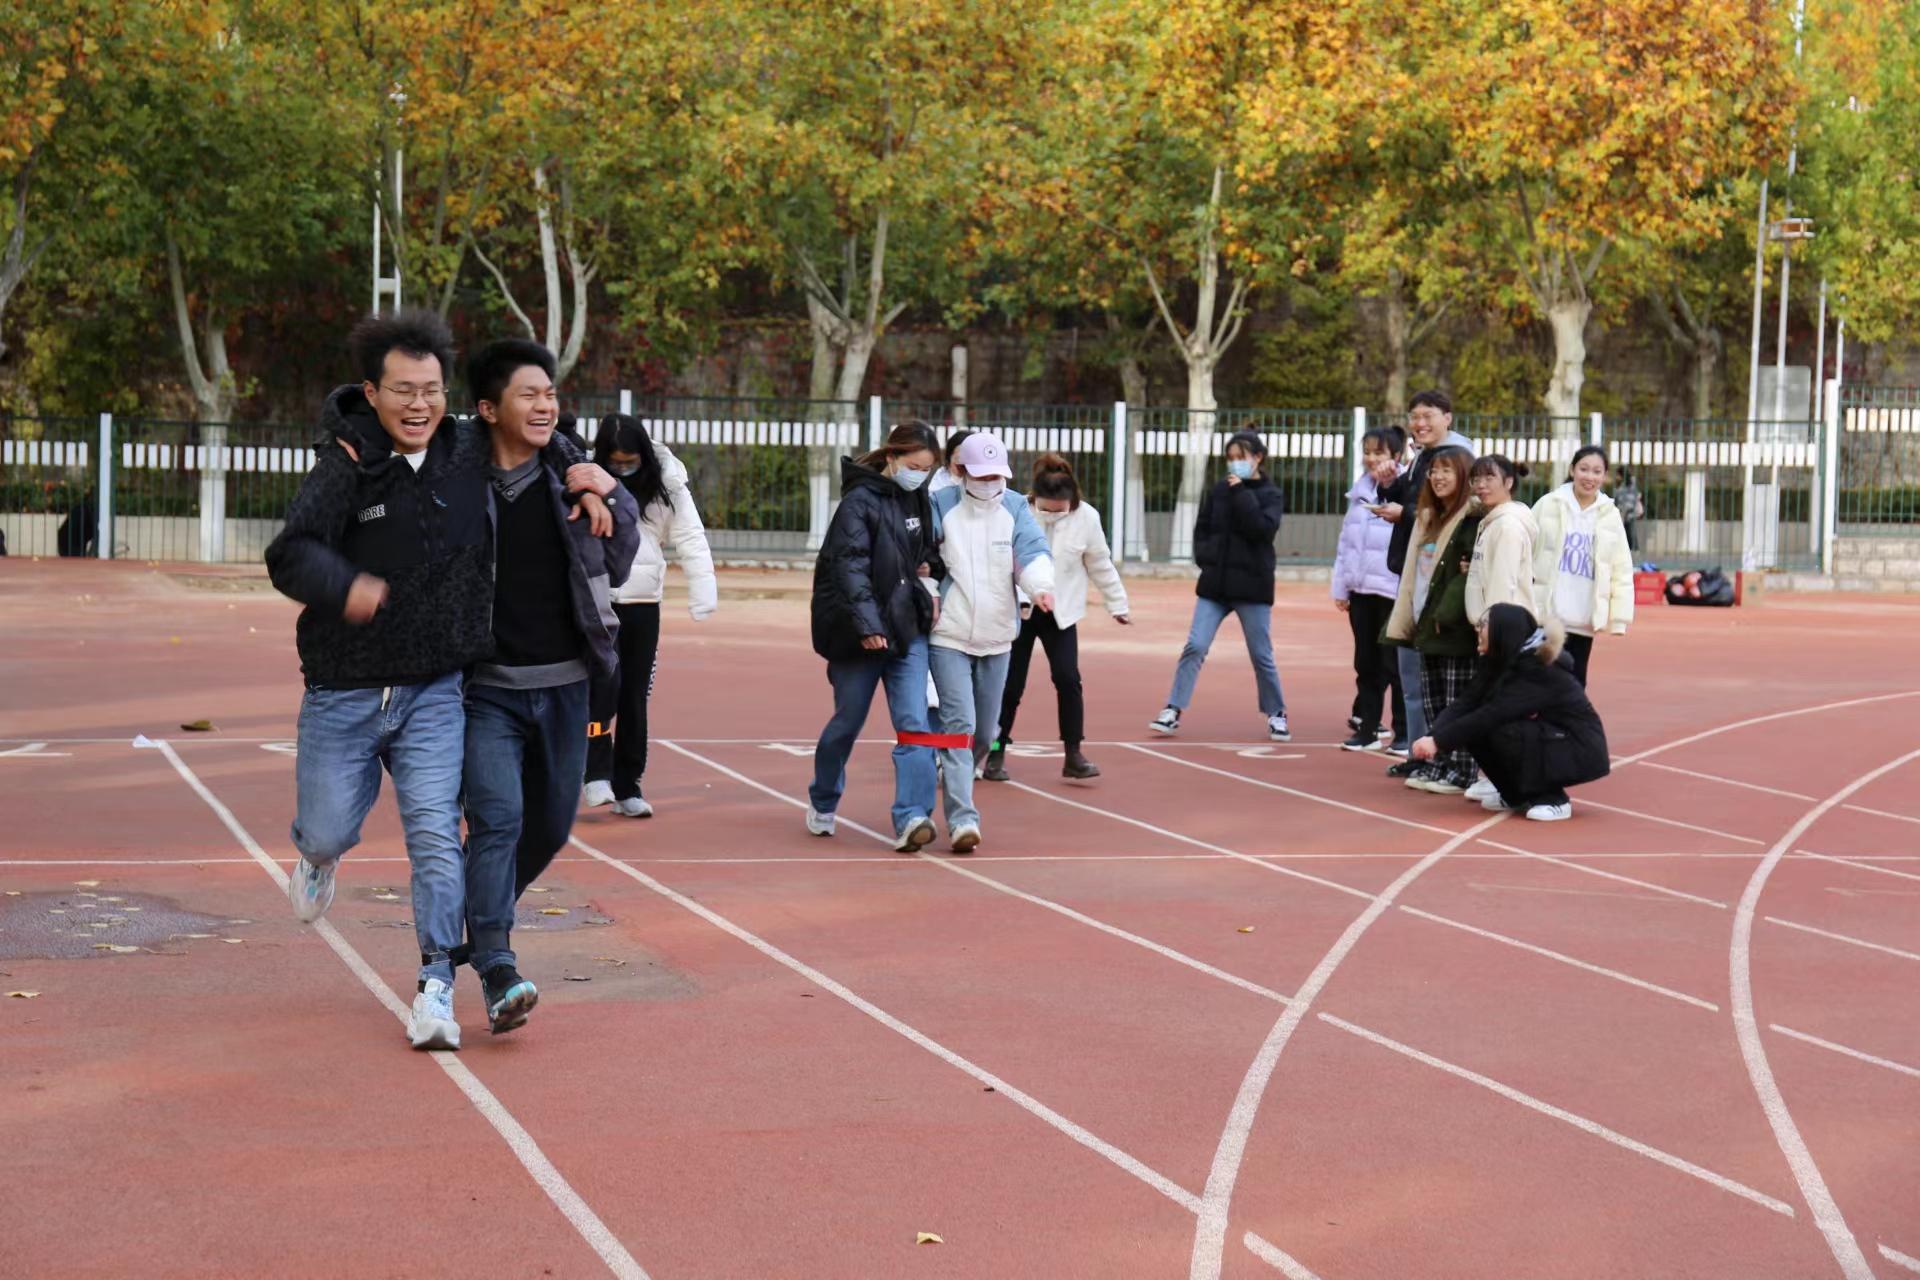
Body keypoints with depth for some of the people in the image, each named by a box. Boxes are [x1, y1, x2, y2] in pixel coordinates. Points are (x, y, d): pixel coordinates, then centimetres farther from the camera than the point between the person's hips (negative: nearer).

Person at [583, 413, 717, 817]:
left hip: (644, 605, 3)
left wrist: (703, 592, -13)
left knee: (635, 697, 7)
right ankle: (597, 773, -2)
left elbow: (691, 538, -2)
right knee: (604, 684, -15)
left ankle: (627, 786, 16)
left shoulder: (666, 485, 0)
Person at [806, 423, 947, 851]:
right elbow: (850, 565, -21)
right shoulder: (860, 501, -12)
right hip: (859, 633, -5)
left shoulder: (918, 500, 10)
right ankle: (822, 803, 32)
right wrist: (867, 624, -31)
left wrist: (928, 568, 6)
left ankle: (911, 818, -15)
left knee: (913, 720, -9)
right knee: (848, 721, 9)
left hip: (908, 627, 5)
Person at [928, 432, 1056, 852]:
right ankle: (962, 817, -18)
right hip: (949, 636, -3)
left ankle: (953, 780, 39)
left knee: (984, 733, 13)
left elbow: (1033, 553, -13)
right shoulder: (941, 507, -4)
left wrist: (1040, 586, -33)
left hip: (997, 638, 4)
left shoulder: (1016, 508, 2)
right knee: (958, 723, -15)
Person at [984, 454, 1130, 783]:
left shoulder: (1086, 517, -9)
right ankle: (996, 753, 17)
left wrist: (1117, 604, 7)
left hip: (1061, 612, 1)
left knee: (1068, 679, -9)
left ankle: (1074, 755, 0)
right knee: (1011, 683, 3)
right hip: (1017, 610, -1)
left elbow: (1101, 565, 2)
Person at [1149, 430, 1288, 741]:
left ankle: (1276, 715, 21)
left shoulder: (1271, 495, 0)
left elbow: (1262, 529, -17)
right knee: (1194, 646, -7)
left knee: (1261, 655, 6)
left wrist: (1241, 493, -14)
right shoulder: (1218, 492, 7)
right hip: (1214, 585, 2)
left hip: (1252, 587, -2)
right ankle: (1173, 711, -3)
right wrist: (1206, 558, -2)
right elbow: (1201, 531, 14)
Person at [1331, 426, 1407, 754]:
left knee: (1394, 664, 1)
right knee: (1366, 663, 12)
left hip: (1393, 591, -6)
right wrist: (1340, 587, 14)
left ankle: (1405, 733, 10)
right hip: (1361, 590, 6)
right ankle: (1367, 728, 21)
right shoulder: (1360, 492, 12)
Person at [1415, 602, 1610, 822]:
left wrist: (1439, 741, -33)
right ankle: (1516, 795, 10)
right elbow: (1466, 702, -10)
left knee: (1503, 733, -28)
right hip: (1547, 740, 8)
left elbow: (1492, 715, -33)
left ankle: (1553, 799, -11)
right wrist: (1434, 736, -26)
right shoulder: (1502, 662, -1)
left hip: (1582, 751, -8)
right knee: (1475, 731, -8)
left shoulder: (1540, 670, -26)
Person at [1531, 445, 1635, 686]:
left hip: (1583, 620, 2)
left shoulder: (1610, 515, 6)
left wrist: (1620, 616, 1)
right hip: (1544, 615, -2)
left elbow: (1622, 570, 7)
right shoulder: (1548, 505, 0)